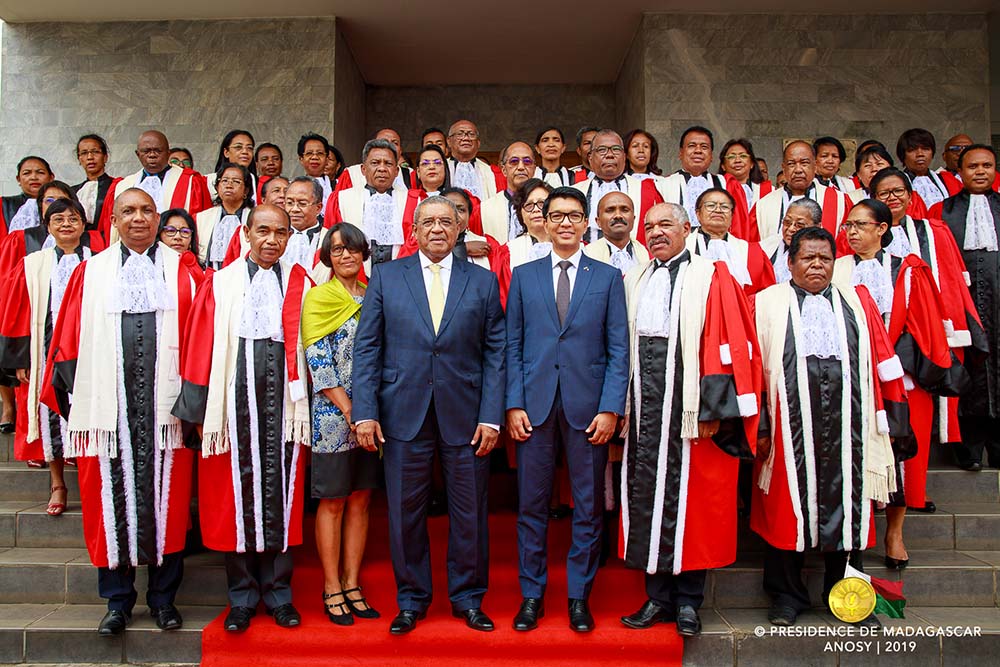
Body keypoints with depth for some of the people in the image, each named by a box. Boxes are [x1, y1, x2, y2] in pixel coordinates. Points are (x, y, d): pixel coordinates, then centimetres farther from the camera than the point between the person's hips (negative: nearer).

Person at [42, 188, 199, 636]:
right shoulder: (92, 272, 12)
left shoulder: (180, 270, 9)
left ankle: (163, 597, 16)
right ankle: (118, 600, 19)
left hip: (163, 401, -1)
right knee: (112, 496, 4)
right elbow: (69, 338, 9)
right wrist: (72, 393, 1)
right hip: (109, 404, 1)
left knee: (165, 496, 3)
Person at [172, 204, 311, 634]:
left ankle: (278, 592, 18)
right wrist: (199, 412, -2)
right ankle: (242, 597, 18)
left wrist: (306, 405, 1)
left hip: (282, 398, 1)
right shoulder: (220, 284, 7)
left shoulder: (300, 285, 9)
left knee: (280, 491, 4)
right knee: (236, 492, 4)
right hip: (234, 398, 0)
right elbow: (201, 348, 4)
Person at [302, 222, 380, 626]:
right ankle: (331, 588, 14)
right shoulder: (319, 297, -1)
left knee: (360, 499, 9)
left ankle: (351, 584, 19)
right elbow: (318, 361, -9)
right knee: (332, 501, 3)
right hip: (333, 415, -4)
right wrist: (349, 411, -14)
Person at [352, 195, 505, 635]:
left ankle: (468, 598, 27)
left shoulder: (483, 281, 7)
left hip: (465, 415, 0)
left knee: (469, 512, 8)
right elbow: (366, 348, 3)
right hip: (403, 413, 0)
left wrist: (491, 416, -4)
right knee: (405, 512, 8)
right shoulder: (385, 277, 7)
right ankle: (411, 600, 27)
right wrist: (365, 412, -5)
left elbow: (495, 353, 3)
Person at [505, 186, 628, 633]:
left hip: (588, 407, 0)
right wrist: (514, 404, -3)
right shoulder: (524, 276, 10)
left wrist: (611, 408, -7)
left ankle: (579, 596, 22)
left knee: (588, 506, 7)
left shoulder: (608, 277, 7)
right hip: (535, 404, 1)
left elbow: (619, 349, 2)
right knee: (531, 504, 6)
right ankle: (531, 594, 22)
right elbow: (513, 345, 6)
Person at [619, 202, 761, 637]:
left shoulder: (711, 279, -1)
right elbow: (623, 347, 13)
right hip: (644, 403, 5)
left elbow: (728, 344, -8)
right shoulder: (634, 281, 14)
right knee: (646, 494, 8)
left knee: (690, 498, 3)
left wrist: (711, 409, -14)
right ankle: (658, 597, 22)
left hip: (689, 404, -4)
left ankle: (688, 601, 18)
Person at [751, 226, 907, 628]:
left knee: (847, 503, 8)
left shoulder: (857, 302, 15)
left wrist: (888, 416, 6)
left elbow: (881, 361, 13)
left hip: (847, 422, 2)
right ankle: (786, 596, 19)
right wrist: (759, 425, -6)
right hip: (790, 424, -2)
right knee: (788, 505, 4)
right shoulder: (768, 303, 7)